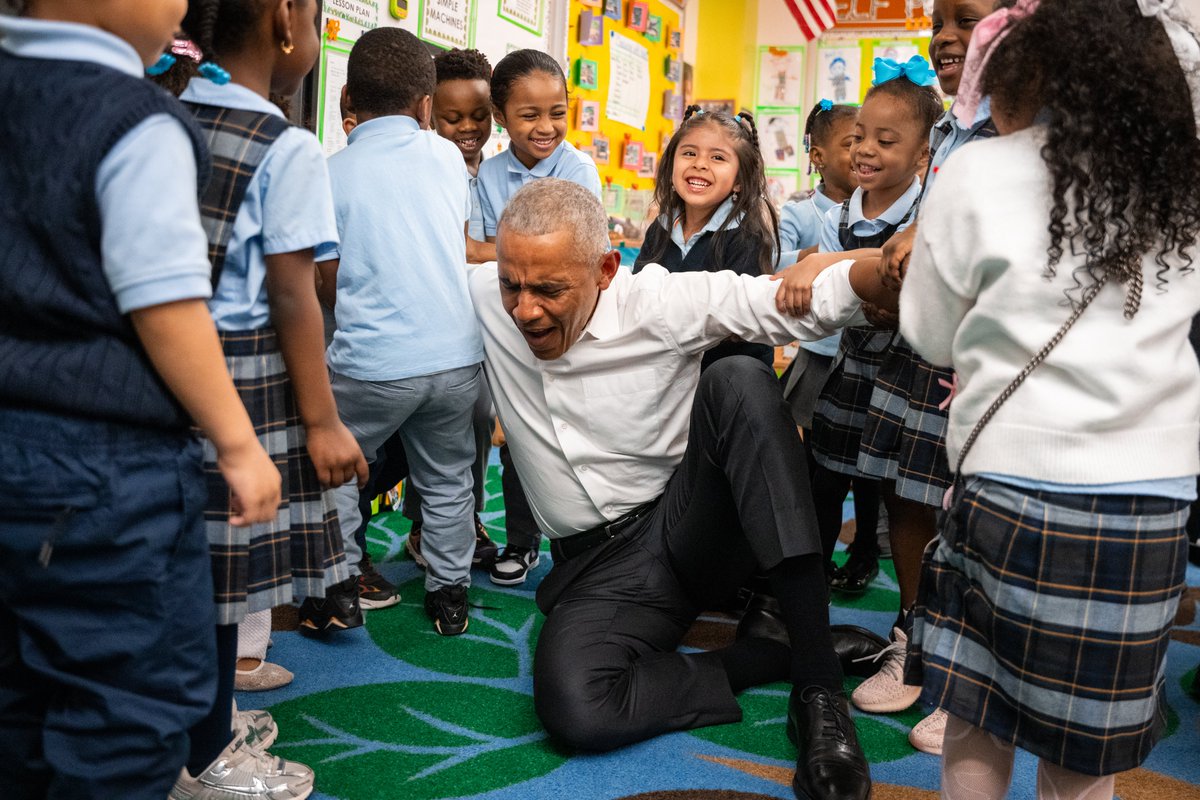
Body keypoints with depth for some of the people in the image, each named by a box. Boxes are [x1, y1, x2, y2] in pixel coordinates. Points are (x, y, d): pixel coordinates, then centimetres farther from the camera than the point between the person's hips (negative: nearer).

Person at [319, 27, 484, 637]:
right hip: (458, 355, 3)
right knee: (447, 478, 18)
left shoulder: (332, 174, -4)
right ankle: (449, 592, 27)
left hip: (373, 363, -3)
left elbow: (331, 279, 0)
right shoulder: (446, 154, 4)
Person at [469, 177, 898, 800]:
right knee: (571, 709, -31)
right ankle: (767, 654, -6)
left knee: (738, 382, -31)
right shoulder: (482, 298, -5)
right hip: (597, 566, 1)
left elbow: (794, 303, -21)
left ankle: (817, 680, -30)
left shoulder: (661, 301, -12)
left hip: (695, 522, -1)